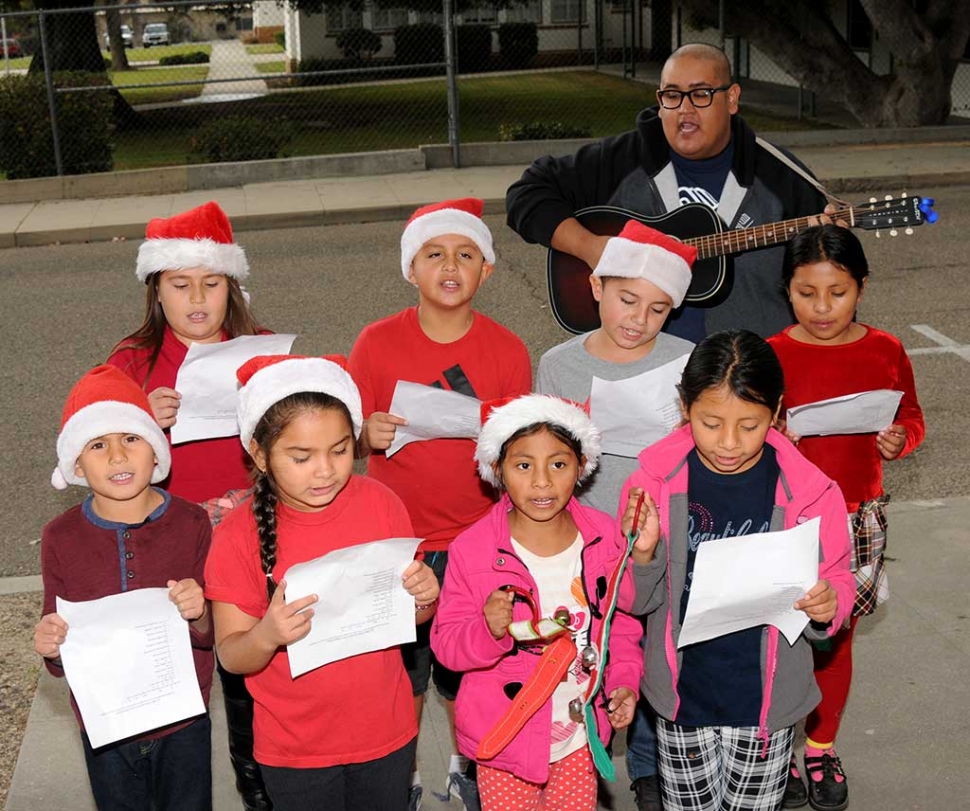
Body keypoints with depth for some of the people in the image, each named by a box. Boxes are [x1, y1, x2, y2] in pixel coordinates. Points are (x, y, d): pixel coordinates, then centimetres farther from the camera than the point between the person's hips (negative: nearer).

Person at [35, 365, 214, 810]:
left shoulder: (192, 524, -12)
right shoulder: (61, 538, -9)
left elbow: (211, 637, -5)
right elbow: (62, 662, 0)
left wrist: (198, 617, -26)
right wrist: (51, 648, -22)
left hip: (182, 726, -1)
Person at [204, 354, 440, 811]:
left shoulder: (380, 503, -8)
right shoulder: (239, 535, -15)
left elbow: (410, 617, 4)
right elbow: (230, 657, -12)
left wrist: (423, 599, -18)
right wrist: (266, 636, -32)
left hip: (387, 735, 2)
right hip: (294, 750, -2)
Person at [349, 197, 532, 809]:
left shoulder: (508, 351, -6)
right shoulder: (378, 342, -8)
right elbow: (351, 440, -1)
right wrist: (369, 433, -23)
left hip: (478, 541, 1)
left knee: (469, 674, 15)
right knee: (402, 674, 14)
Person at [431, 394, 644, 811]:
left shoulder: (604, 538, -6)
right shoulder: (473, 549, -16)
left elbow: (621, 620, 7)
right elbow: (445, 643, -13)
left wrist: (623, 680, -5)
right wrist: (488, 631, -32)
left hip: (581, 734, 3)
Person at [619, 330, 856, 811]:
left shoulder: (809, 492, -13)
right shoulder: (656, 481, -11)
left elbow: (837, 582, 0)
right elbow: (638, 603, -3)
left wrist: (827, 606, -22)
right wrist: (642, 555, -24)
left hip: (766, 698, 0)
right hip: (682, 695, 1)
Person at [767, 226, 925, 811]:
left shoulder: (886, 352, -1)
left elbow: (912, 416, 11)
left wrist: (899, 440, -10)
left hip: (857, 519, 2)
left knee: (836, 638, 14)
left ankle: (822, 749, 33)